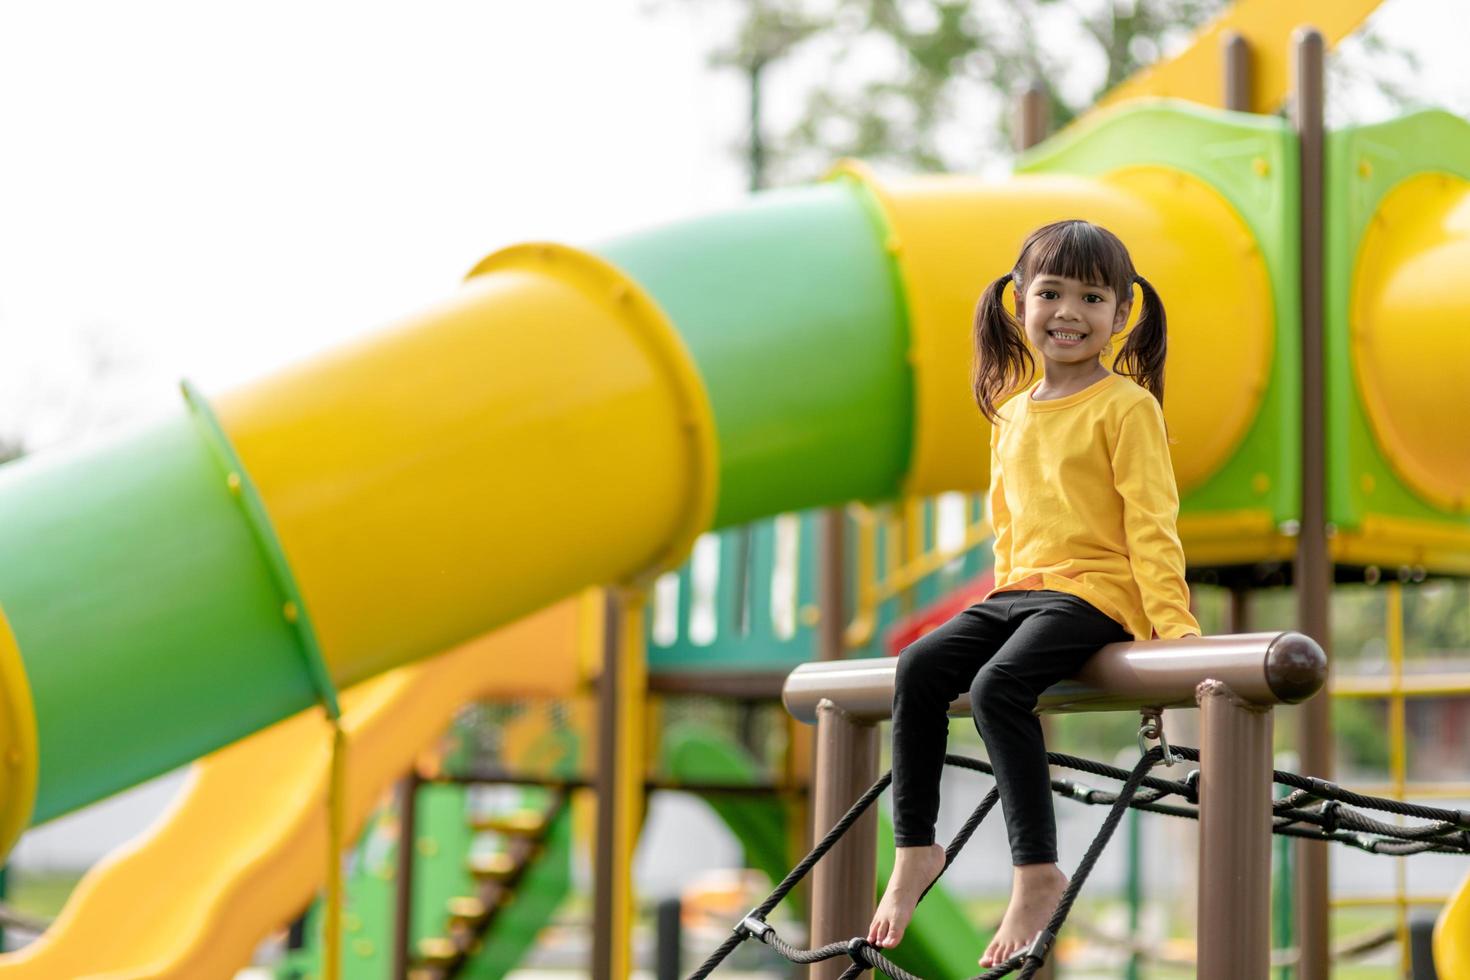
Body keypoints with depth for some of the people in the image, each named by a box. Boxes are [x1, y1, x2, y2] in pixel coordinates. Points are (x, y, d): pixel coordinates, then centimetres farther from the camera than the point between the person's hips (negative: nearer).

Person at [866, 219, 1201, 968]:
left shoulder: (1126, 405, -4)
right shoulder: (1011, 413, 17)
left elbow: (1151, 522, -9)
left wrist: (1173, 622, -16)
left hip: (1097, 591, -7)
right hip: (1019, 592, 7)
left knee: (997, 684, -30)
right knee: (920, 666, -16)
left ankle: (1037, 872, -26)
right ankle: (914, 848, -9)